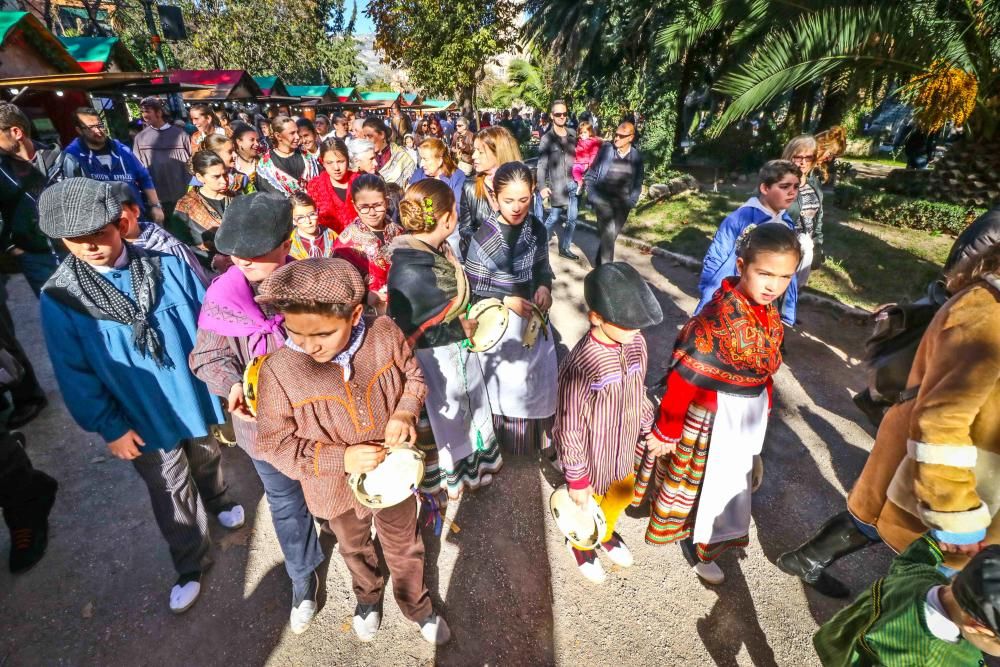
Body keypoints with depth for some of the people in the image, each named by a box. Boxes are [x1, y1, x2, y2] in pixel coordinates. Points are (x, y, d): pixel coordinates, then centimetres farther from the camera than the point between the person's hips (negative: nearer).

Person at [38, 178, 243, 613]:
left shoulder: (167, 263, -15)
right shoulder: (59, 298, -14)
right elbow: (75, 375, -8)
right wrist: (110, 427, -6)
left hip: (196, 395, 1)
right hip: (145, 417, 0)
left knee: (207, 460, 27)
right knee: (171, 495, 15)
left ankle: (219, 503, 59)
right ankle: (190, 567, 37)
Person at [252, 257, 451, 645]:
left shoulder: (385, 334, -24)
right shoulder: (279, 369, -28)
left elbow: (413, 377, -5)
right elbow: (275, 443, -18)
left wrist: (404, 413, -25)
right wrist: (341, 459, -29)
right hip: (338, 486, 0)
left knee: (404, 546, 25)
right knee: (354, 549, 31)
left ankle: (416, 605, 55)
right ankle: (367, 596, 64)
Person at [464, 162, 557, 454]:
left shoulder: (536, 228, -5)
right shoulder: (484, 238, -21)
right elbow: (473, 292, -14)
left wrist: (544, 286, -11)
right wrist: (508, 301, -24)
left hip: (533, 314, 5)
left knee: (538, 377, 19)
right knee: (506, 383, 11)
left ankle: (536, 433, 44)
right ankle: (505, 437, 36)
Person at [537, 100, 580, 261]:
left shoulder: (572, 133, 9)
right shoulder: (546, 139, -5)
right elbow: (542, 164, -10)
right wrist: (542, 186, -19)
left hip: (573, 183, 5)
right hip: (556, 184, -5)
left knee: (572, 218, 8)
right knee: (554, 217, 2)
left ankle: (564, 248, 22)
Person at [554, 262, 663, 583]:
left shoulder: (636, 343, -15)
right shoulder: (578, 367, -35)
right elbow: (569, 431, -24)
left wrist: (650, 432, 12)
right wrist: (576, 479, -14)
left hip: (627, 450, 6)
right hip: (594, 459, -5)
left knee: (622, 495, 32)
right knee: (589, 509, 24)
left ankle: (606, 533, 65)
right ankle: (581, 544, 59)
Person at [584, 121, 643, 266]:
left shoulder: (636, 156, 2)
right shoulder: (606, 149, -4)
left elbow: (638, 183, 11)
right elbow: (591, 175, 3)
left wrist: (631, 201, -1)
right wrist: (592, 196, -4)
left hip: (623, 203, 3)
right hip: (603, 199, -3)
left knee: (611, 236, 10)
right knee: (608, 234, -16)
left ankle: (600, 266, 27)